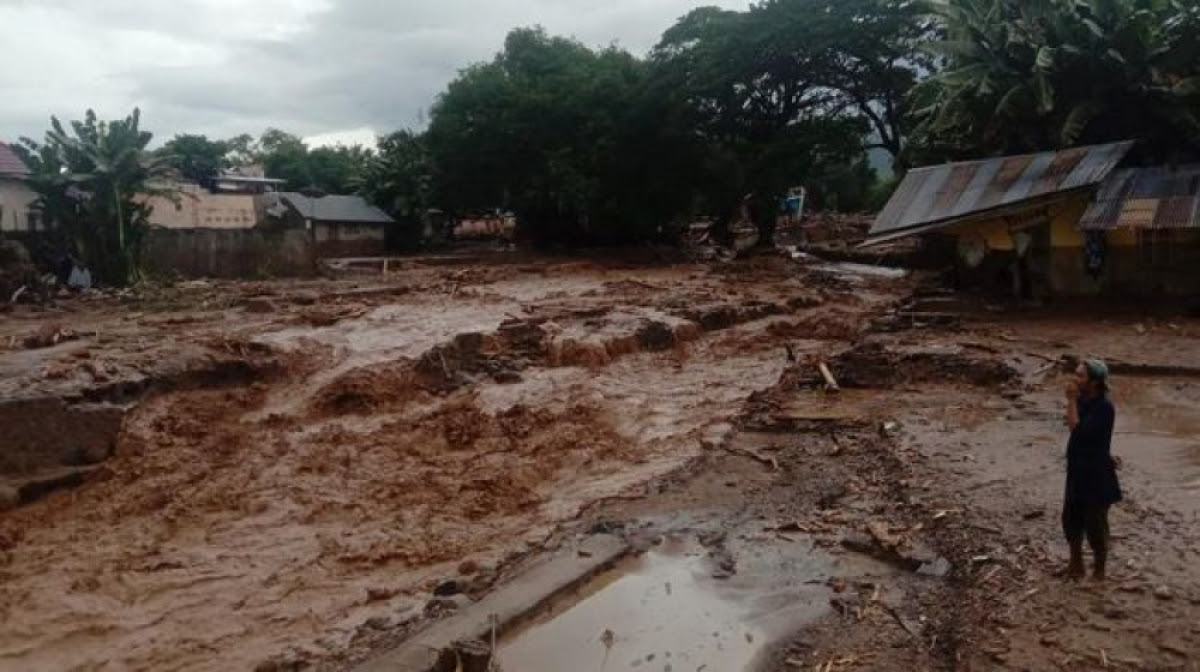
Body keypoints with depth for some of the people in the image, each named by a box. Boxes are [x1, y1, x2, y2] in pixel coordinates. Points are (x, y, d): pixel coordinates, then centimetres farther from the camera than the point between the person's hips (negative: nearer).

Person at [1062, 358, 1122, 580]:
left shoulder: (1104, 407, -23)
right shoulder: (1084, 399, 1)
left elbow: (1077, 430, -30)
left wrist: (1071, 400, -26)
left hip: (1097, 475, -8)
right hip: (1077, 472, 8)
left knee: (1095, 525, 6)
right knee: (1071, 520, 18)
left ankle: (1099, 573, 24)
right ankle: (1076, 564, 35)